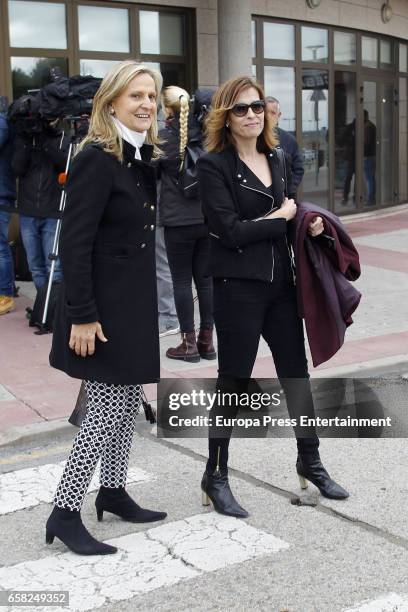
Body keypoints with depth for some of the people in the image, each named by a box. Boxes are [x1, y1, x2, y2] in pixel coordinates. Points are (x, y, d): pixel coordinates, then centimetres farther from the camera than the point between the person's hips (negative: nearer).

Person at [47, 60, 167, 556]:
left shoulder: (145, 158, 10)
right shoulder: (96, 160, -16)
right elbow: (75, 244, -20)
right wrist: (82, 316, -21)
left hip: (137, 304, 9)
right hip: (106, 308, -8)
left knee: (128, 403, 16)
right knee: (108, 410, -4)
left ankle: (113, 492, 31)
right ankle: (64, 513, 8)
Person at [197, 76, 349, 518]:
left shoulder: (276, 159, 11)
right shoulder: (214, 165, -9)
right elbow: (229, 231, -19)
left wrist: (311, 223, 0)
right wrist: (280, 218, -8)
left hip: (282, 281, 7)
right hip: (239, 286, -6)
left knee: (296, 370, 14)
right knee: (234, 380, 2)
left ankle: (309, 461, 32)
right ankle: (215, 476, 17)